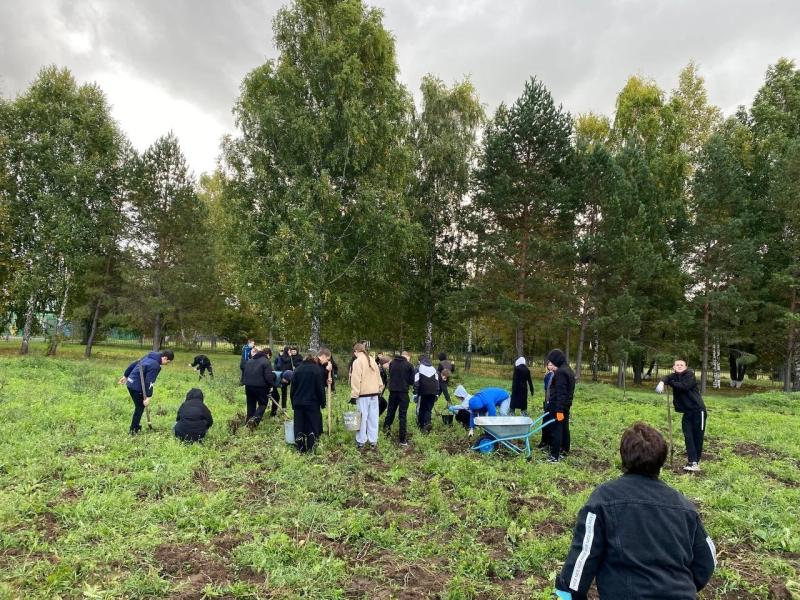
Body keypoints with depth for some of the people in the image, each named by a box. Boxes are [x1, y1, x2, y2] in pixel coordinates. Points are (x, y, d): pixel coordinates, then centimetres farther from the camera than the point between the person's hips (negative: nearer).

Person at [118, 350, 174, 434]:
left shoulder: (149, 357, 7)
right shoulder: (155, 365, -22)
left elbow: (134, 364, 16)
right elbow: (149, 381, -23)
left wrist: (126, 375, 25)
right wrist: (148, 396, -20)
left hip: (131, 383, 9)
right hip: (137, 386, -9)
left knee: (139, 406, 20)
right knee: (140, 407, 3)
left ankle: (136, 426, 30)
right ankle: (133, 430, 8)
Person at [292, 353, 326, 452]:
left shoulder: (297, 369, 8)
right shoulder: (317, 369, -5)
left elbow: (293, 387, 10)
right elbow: (320, 388, -6)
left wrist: (293, 403, 16)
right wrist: (322, 403, 2)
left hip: (298, 402, 4)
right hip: (312, 403, -3)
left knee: (299, 425, 9)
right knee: (312, 425, 6)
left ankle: (300, 448, 12)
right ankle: (310, 448, 7)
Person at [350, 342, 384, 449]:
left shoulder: (357, 361, -8)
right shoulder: (372, 360, 12)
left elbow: (356, 380, -13)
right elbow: (378, 376, 15)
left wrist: (354, 394, -11)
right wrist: (380, 388, 18)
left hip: (363, 393, -6)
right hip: (374, 392, 6)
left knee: (362, 417, 1)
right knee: (373, 418, 8)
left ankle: (361, 442, 6)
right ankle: (373, 441, 12)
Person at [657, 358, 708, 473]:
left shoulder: (690, 374, -7)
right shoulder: (674, 376, 8)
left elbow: (684, 386, -22)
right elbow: (666, 378, -11)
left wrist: (671, 383, -10)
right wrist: (662, 382, -33)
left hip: (698, 410, -5)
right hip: (687, 412, 5)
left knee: (698, 436, 0)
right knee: (688, 437, -3)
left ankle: (696, 461, 6)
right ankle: (692, 462, -5)